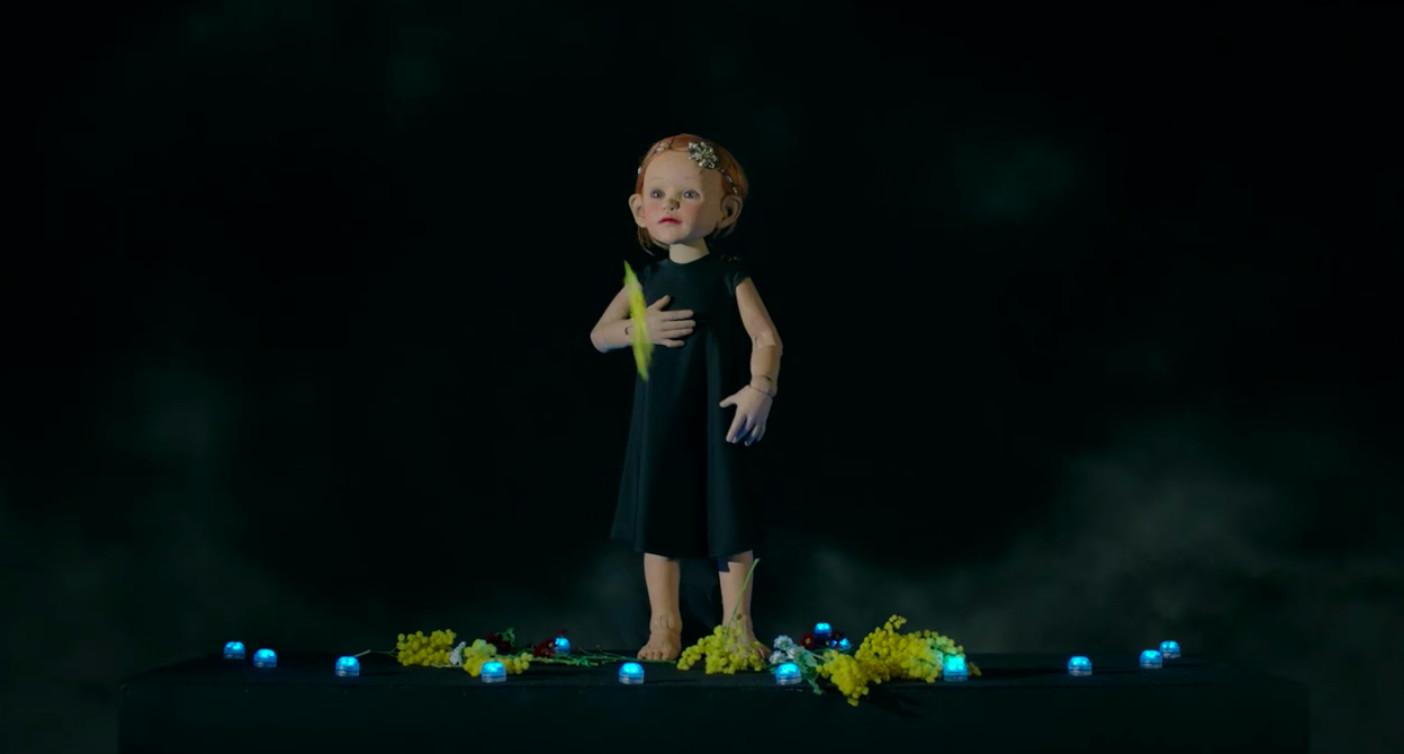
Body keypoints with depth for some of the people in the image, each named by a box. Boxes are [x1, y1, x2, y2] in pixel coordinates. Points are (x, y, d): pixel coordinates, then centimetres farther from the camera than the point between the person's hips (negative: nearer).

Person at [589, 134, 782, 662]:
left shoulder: (730, 277, -5)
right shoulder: (647, 280, 4)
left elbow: (766, 336, -10)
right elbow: (599, 335, 8)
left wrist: (761, 389, -26)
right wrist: (640, 328, -12)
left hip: (717, 418, -3)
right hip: (660, 419, 3)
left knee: (729, 513, 2)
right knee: (658, 515, 6)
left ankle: (738, 625, 13)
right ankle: (664, 627, 16)